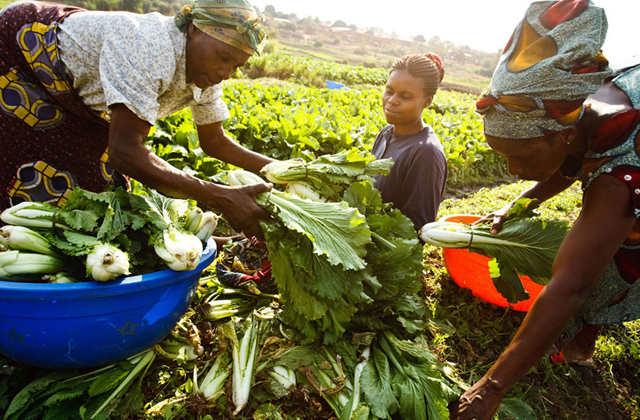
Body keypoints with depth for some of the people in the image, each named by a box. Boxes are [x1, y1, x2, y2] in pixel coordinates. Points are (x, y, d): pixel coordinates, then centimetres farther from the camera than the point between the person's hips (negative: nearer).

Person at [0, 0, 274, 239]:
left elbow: (214, 142, -3)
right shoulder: (151, 49, -40)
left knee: (96, 182, 7)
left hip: (70, 95, 7)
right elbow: (124, 151, -45)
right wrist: (221, 198, -49)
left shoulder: (206, 72, -14)